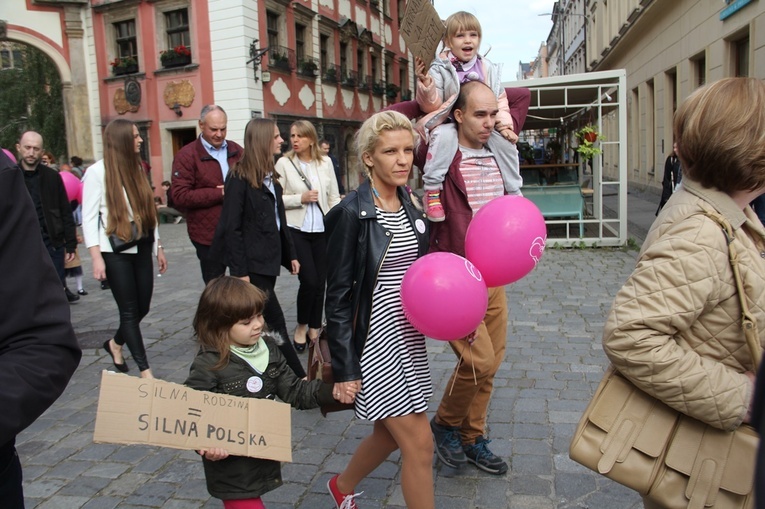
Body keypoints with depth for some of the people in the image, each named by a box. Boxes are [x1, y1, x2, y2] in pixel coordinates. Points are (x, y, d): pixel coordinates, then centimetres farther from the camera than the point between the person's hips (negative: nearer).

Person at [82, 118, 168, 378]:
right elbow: (89, 218, -9)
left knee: (143, 307, 10)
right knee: (129, 310, 0)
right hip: (116, 251, -6)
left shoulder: (136, 168, 10)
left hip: (141, 248, 6)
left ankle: (116, 343, 38)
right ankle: (145, 371, 9)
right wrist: (96, 257, -15)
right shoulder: (97, 172, -8)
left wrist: (158, 247, 14)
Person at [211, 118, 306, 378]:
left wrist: (290, 254, 14)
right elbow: (231, 227, -15)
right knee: (275, 322, -4)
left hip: (268, 259, 8)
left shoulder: (270, 176, 12)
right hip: (251, 263, -8)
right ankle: (300, 378, 3)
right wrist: (239, 271, -17)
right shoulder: (240, 177, -12)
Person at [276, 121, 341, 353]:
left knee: (320, 282, 6)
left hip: (322, 230, 3)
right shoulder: (284, 163, -3)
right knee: (309, 280, -10)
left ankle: (314, 329, 24)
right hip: (296, 230, -3)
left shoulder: (325, 162, 5)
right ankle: (301, 326, 16)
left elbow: (334, 197, 9)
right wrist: (300, 198, -14)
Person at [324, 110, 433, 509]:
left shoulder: (409, 206, 5)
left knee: (390, 434, 20)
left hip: (408, 336, 7)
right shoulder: (351, 213, -15)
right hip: (373, 341, -7)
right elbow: (338, 296, -14)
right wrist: (345, 368, -14)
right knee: (418, 444, -1)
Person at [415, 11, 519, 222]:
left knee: (504, 141, -18)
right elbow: (431, 105, -9)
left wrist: (504, 124, -5)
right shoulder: (440, 69, -3)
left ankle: (514, 193, 0)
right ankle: (432, 189, -30)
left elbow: (500, 100, 12)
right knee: (443, 134, -37)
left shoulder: (488, 69, 9)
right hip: (449, 123, -4)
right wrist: (425, 82, -27)